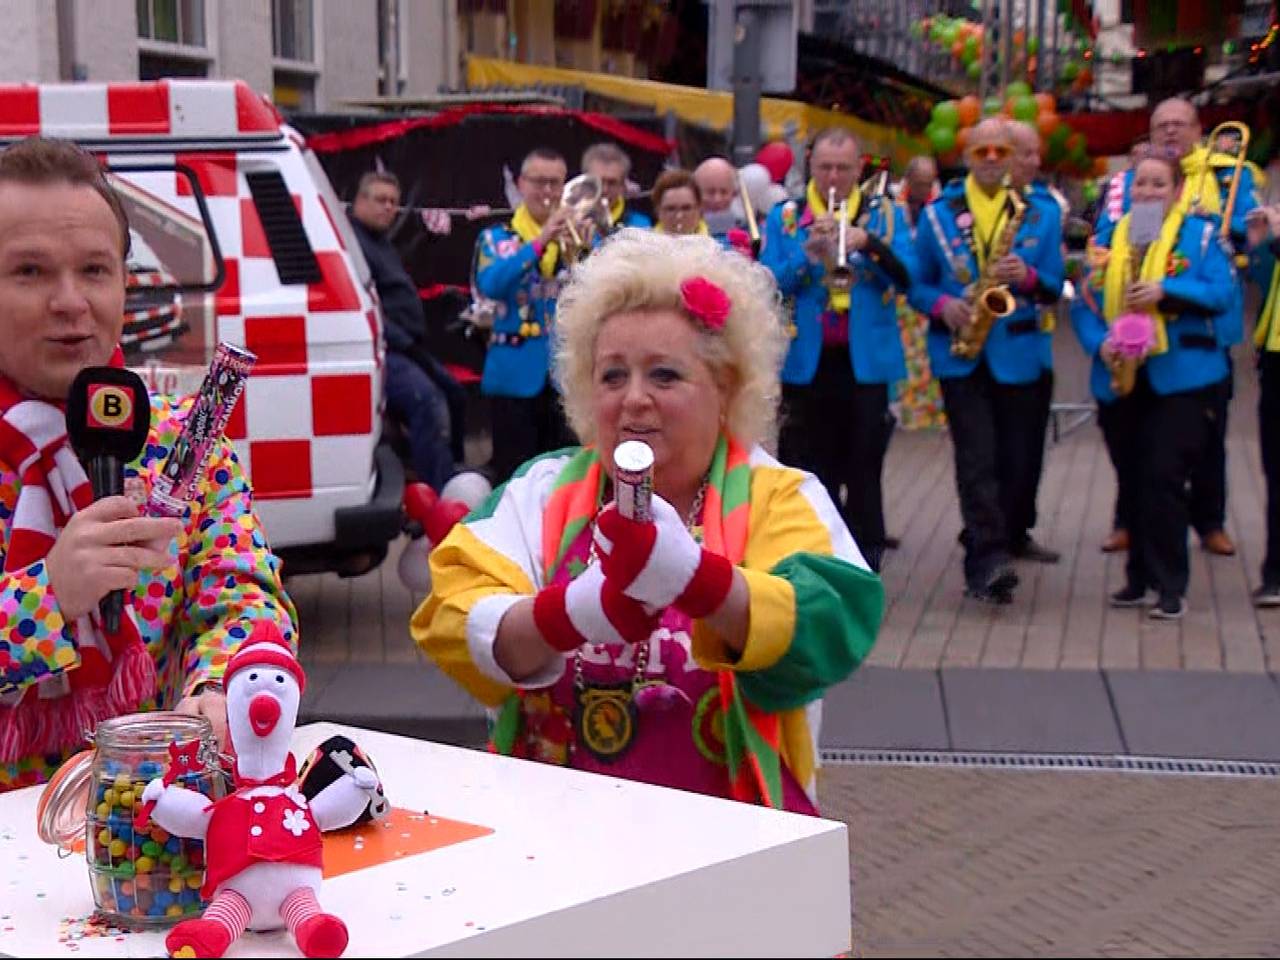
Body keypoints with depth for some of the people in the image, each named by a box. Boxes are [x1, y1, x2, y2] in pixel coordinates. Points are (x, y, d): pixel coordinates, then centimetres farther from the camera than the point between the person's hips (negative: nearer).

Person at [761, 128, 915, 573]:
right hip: (807, 364, 1)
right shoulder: (785, 217, 7)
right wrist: (808, 252, -18)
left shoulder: (885, 214, 7)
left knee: (864, 470, 2)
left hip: (865, 361, 0)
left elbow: (905, 277, -5)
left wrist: (869, 243, -21)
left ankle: (865, 564, 9)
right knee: (813, 473, 6)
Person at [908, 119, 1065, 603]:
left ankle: (983, 548, 24)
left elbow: (1055, 288, 6)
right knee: (977, 458, -13)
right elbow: (916, 285, 8)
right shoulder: (937, 214, 6)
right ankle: (991, 557, -19)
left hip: (1017, 356, 2)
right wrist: (942, 304, -13)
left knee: (1014, 461, 6)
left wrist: (1029, 277, -15)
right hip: (960, 355, -2)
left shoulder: (1039, 216, 9)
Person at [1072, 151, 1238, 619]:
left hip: (1181, 377, -4)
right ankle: (1140, 577, 24)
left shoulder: (1200, 234, 0)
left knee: (1163, 478, -10)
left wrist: (1166, 291, -23)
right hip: (1120, 378, 4)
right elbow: (1085, 304, 8)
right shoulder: (1110, 239, 10)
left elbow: (1221, 292, -10)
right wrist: (1098, 343, -10)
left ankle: (1170, 585, -1)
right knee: (1133, 483, 11)